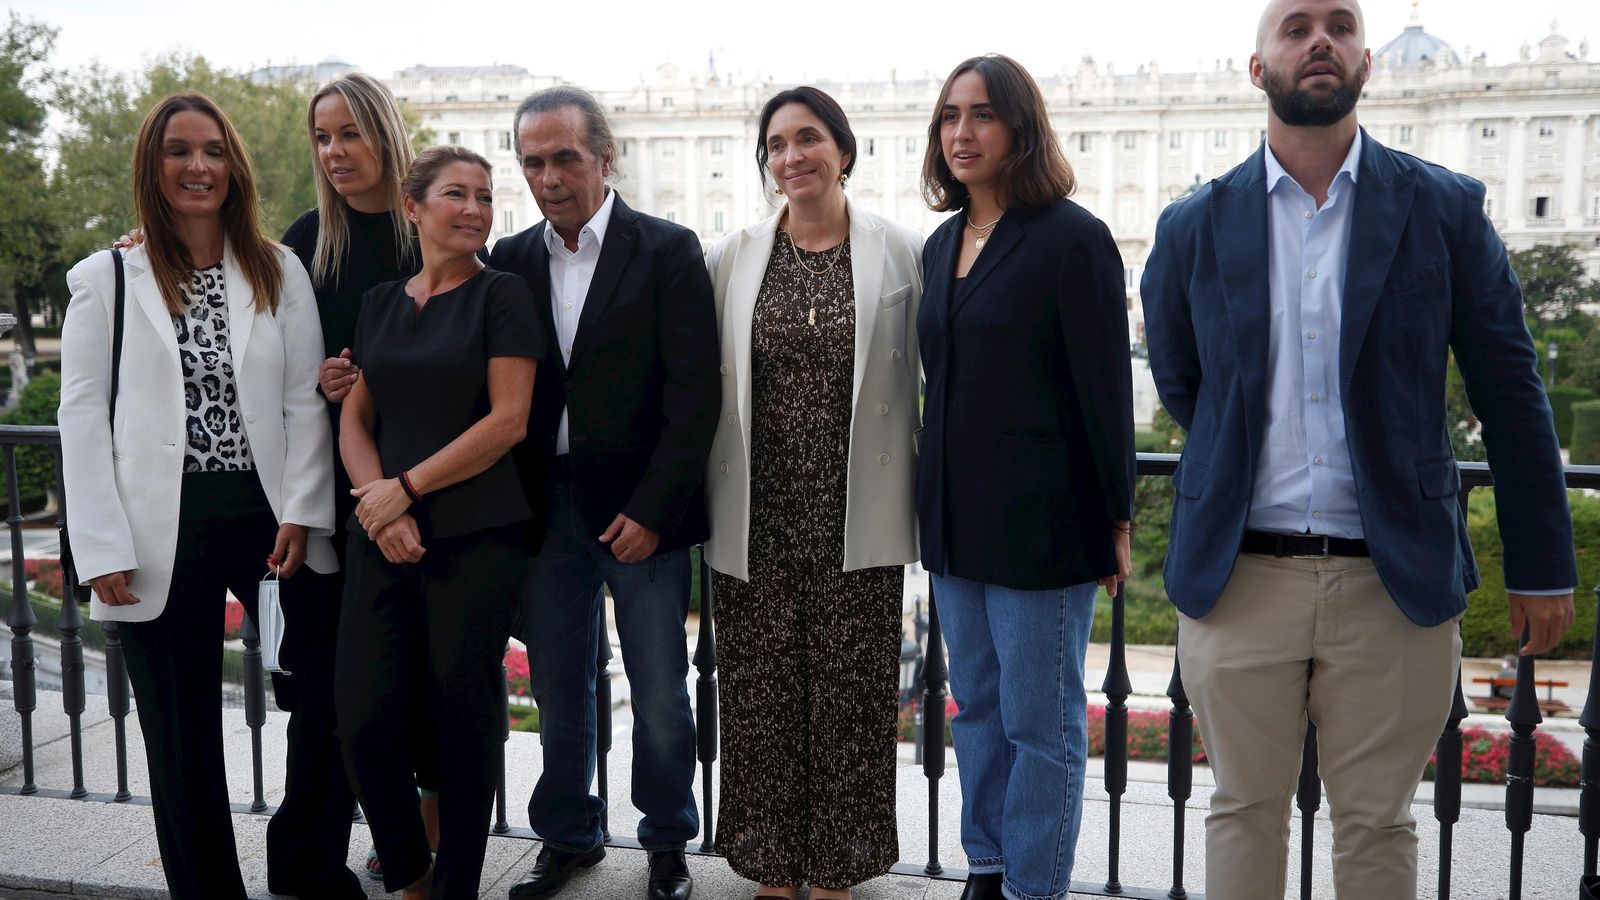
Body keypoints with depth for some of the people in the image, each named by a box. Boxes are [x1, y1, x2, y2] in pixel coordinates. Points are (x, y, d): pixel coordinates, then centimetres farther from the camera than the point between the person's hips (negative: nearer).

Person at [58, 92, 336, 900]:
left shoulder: (279, 272, 7)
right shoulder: (106, 280, 5)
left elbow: (306, 400, 3)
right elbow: (83, 418, 0)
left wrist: (302, 513, -7)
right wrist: (103, 547, -7)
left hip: (267, 521, 1)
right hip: (163, 535, -1)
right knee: (184, 740, 7)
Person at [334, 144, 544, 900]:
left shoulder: (501, 295, -2)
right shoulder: (380, 303, 13)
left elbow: (508, 420, -10)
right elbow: (355, 418, 12)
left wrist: (407, 486, -10)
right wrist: (378, 505, -6)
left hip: (476, 538, -4)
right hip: (383, 541, 4)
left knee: (463, 721, 3)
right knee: (365, 719, 1)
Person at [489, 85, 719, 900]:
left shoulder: (667, 251, -4)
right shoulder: (511, 260, 8)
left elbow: (694, 396, -9)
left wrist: (651, 508, -13)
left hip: (637, 507, -3)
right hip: (545, 505, 4)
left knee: (660, 696, 6)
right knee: (558, 688, 13)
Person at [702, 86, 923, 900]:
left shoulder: (901, 252, 0)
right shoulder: (732, 258, 5)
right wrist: (702, 497, 4)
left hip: (856, 521, -1)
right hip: (757, 519, 2)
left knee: (849, 697, 7)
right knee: (761, 696, 9)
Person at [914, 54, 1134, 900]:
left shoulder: (1072, 238, -10)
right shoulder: (942, 244, 11)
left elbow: (1105, 388, -10)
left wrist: (1117, 518, -9)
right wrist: (935, 495, 13)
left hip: (1040, 519, -7)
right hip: (955, 514, 7)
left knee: (1040, 721, 4)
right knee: (976, 706, 16)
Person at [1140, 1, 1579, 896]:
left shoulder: (1445, 209, 1)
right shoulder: (1195, 227, 3)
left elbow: (1512, 392, 3)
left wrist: (1544, 565, 4)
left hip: (1395, 582, 0)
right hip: (1238, 579, 1)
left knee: (1378, 825, 11)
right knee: (1246, 815, 12)